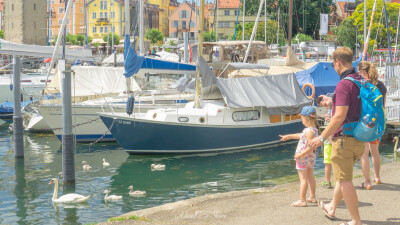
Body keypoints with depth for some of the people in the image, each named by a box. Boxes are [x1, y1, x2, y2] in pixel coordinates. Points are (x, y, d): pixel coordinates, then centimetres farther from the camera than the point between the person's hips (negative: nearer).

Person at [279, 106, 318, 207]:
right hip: (311, 157, 9)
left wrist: (301, 154, -23)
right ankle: (312, 197, 26)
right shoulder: (314, 129, 7)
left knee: (303, 179, -4)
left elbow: (311, 146, -29)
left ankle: (302, 200, -1)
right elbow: (300, 135, 23)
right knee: (310, 177, 17)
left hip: (303, 157, -9)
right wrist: (288, 136, 32)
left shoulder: (309, 131, -23)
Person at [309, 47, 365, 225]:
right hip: (359, 140, 9)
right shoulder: (361, 82, 9)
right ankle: (331, 208, 41)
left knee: (345, 180, 0)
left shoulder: (344, 84, -19)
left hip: (345, 139, -9)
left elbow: (340, 117, -24)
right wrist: (332, 102, 35)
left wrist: (322, 138, -17)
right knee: (343, 177, 23)